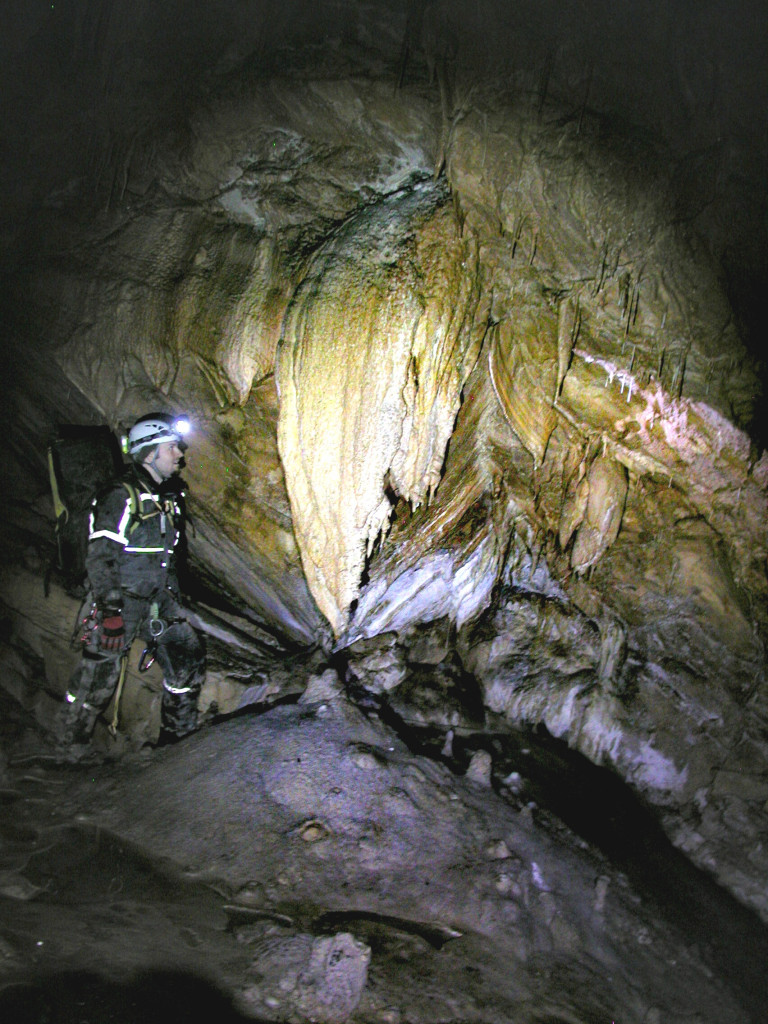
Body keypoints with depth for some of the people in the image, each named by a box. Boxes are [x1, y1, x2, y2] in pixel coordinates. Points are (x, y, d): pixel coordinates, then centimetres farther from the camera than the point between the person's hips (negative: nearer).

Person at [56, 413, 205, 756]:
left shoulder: (171, 497, 12)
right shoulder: (121, 498, -14)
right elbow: (101, 558, -18)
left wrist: (173, 598, 20)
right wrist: (110, 611, -22)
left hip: (157, 600, 8)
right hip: (119, 601, -8)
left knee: (188, 657, 5)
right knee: (98, 675, -3)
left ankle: (177, 736, 20)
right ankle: (70, 748, 16)